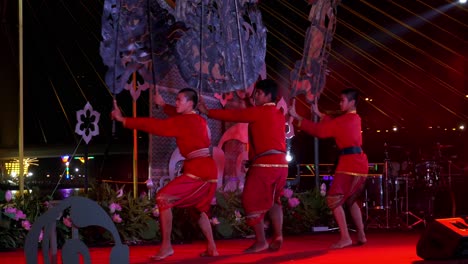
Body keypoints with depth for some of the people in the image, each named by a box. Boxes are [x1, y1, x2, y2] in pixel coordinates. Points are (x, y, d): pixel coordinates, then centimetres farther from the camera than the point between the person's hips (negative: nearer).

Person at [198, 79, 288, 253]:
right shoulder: (279, 115, 16)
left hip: (264, 164, -8)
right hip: (280, 163, 8)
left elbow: (233, 115, -3)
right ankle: (277, 237, 8)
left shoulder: (259, 112, -6)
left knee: (252, 202, 0)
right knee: (272, 200, 18)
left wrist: (208, 112, 3)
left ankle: (261, 242, -2)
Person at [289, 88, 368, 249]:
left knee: (334, 200, -9)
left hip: (349, 164, -10)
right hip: (359, 163, 10)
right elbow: (334, 125, 26)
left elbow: (319, 131, -13)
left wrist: (296, 117, -11)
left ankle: (345, 237, -15)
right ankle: (361, 235, 17)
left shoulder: (345, 120, -13)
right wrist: (318, 114, 27)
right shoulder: (354, 118, 14)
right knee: (350, 200, 21)